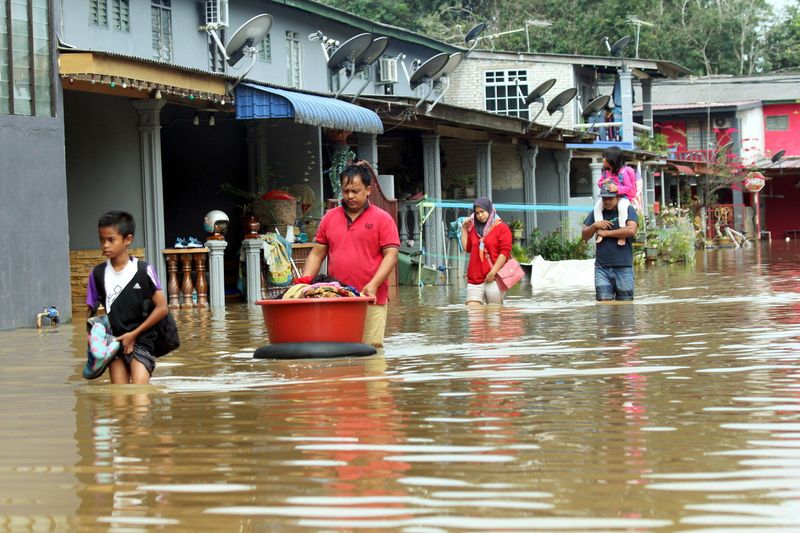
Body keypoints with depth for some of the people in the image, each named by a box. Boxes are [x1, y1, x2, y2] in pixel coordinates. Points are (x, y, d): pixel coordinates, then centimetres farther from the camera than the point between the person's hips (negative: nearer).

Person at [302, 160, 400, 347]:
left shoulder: (382, 219, 3)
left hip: (371, 301, -3)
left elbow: (391, 255, -3)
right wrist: (305, 281, 1)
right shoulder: (329, 218, 14)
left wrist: (373, 284, -15)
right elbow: (317, 254, 16)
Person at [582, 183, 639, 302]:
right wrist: (594, 226, -5)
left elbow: (631, 230, -18)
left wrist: (606, 233, -9)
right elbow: (584, 236, 16)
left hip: (623, 268, -3)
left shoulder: (628, 210, 1)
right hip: (602, 268, 3)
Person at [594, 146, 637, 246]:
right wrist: (603, 183, -10)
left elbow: (629, 188, -13)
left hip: (622, 197, -6)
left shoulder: (623, 172, -13)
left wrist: (617, 188, -29)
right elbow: (599, 183, 16)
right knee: (597, 206, -20)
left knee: (622, 207, -38)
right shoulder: (605, 172, 7)